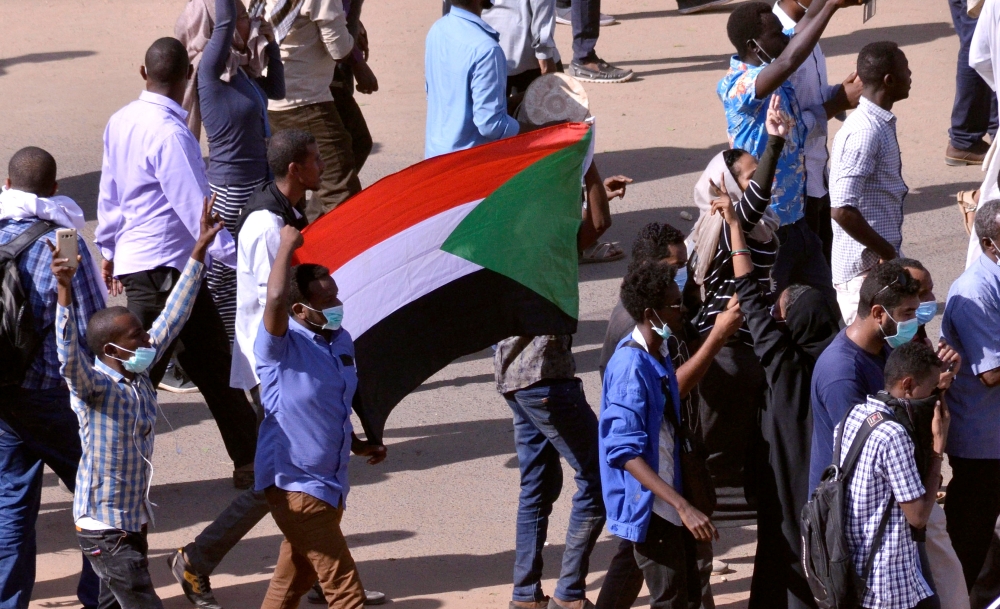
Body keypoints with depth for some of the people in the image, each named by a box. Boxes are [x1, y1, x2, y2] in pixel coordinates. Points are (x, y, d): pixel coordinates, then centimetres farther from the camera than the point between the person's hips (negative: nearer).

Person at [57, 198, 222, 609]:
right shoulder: (95, 388, -18)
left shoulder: (140, 378, 3)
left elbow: (173, 317, 9)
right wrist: (64, 292, -52)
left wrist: (200, 250, 9)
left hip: (133, 520, 8)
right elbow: (70, 358, -40)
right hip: (103, 528, -8)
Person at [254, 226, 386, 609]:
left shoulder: (341, 341, 7)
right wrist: (286, 247, -27)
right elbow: (275, 300, -39)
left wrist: (357, 445, 11)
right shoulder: (283, 347, -17)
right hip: (294, 485, -8)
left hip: (329, 482, 8)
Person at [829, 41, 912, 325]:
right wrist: (887, 252, -17)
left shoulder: (880, 124, 11)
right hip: (865, 270, -10)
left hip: (882, 262, 10)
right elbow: (842, 209, -27)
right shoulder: (865, 132, -20)